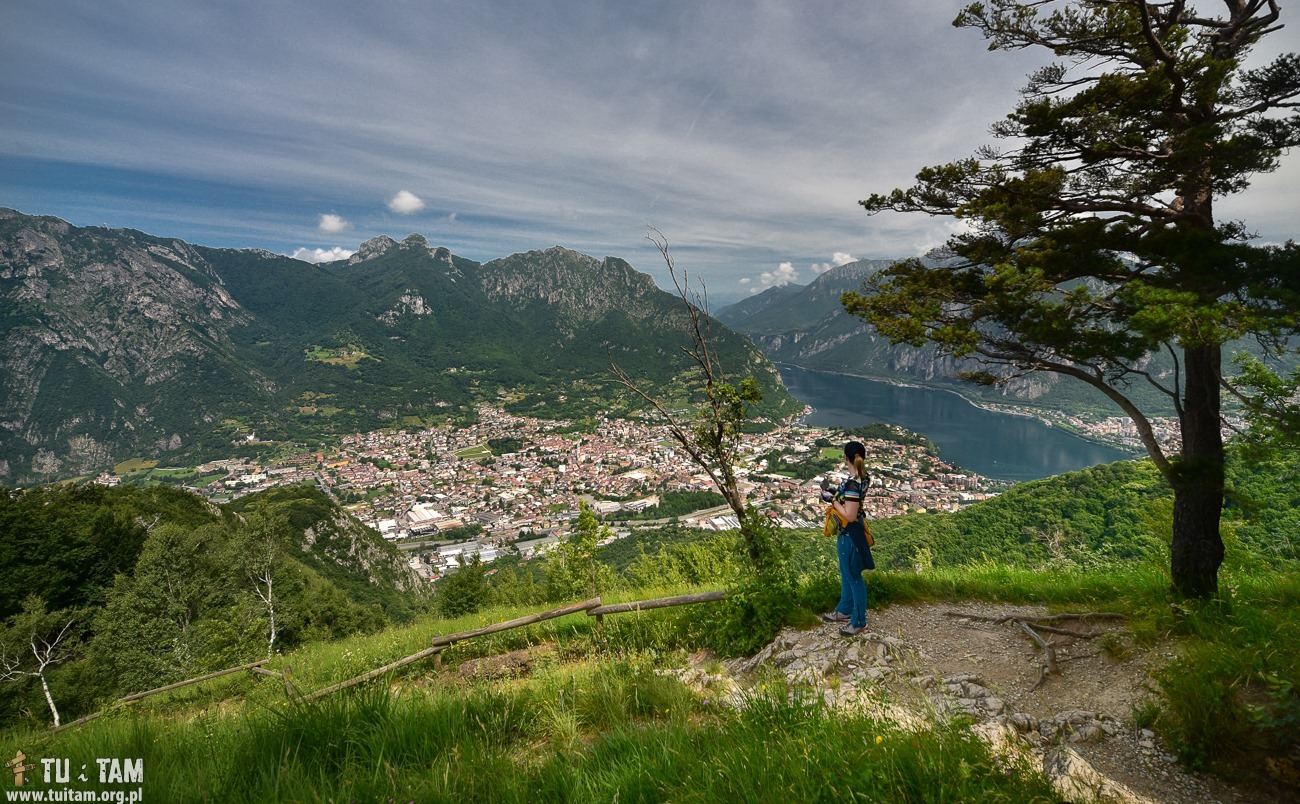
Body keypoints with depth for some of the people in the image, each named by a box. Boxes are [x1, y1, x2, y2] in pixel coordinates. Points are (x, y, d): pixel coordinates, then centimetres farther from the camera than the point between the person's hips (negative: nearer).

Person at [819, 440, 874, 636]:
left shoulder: (852, 483, -29)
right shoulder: (862, 477, 0)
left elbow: (849, 515, -27)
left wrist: (832, 500, -17)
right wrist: (835, 493, 3)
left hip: (850, 533, -10)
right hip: (850, 531, 10)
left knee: (853, 577, 7)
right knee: (846, 573, 24)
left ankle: (859, 621, 23)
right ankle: (844, 610, 41)